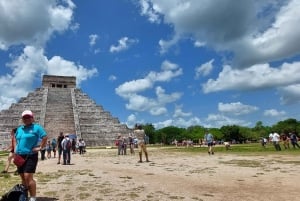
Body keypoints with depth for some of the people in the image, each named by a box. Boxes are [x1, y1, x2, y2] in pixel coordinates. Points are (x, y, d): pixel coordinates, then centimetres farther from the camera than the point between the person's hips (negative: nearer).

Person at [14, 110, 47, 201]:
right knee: (23, 178, 14)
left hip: (31, 156, -7)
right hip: (20, 156, 7)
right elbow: (15, 138, 28)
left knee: (28, 177, -13)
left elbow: (45, 137, -14)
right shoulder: (19, 128, 13)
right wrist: (15, 148, 15)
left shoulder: (36, 127, -7)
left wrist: (40, 147, -15)